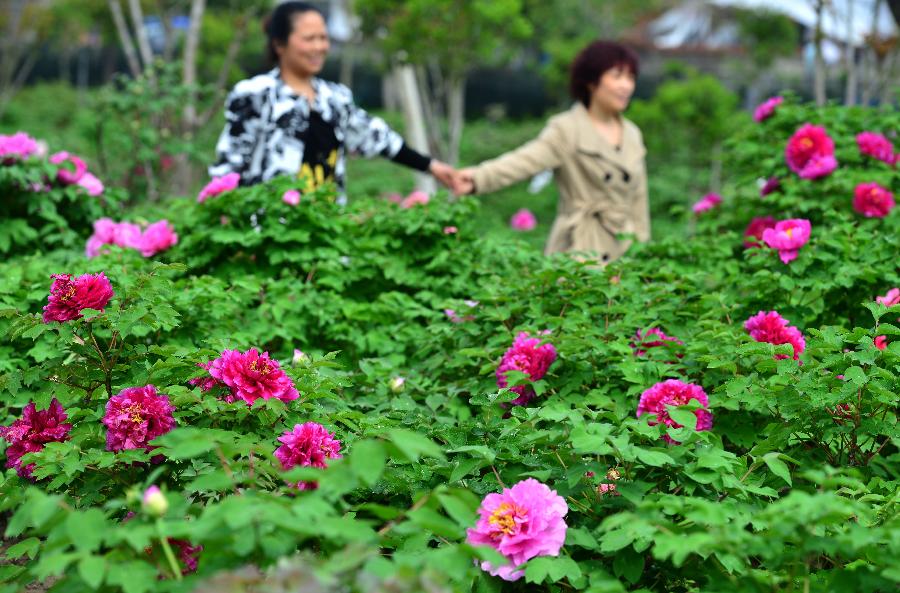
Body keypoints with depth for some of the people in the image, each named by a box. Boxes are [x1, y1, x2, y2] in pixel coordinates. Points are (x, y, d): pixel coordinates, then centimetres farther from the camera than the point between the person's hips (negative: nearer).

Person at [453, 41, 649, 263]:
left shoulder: (632, 135, 14)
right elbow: (526, 159, -21)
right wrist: (478, 177, -39)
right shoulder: (567, 130, -4)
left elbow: (638, 200, 17)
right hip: (581, 250, -5)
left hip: (624, 251, 5)